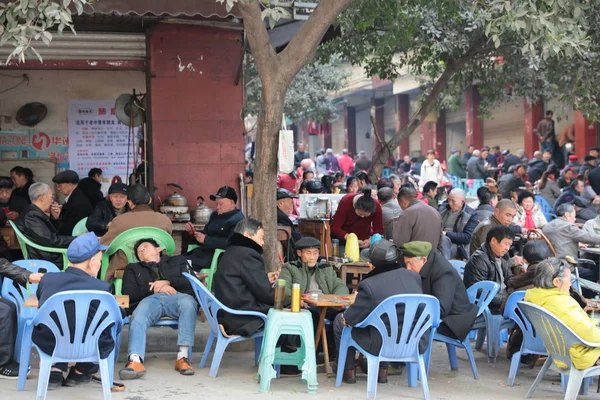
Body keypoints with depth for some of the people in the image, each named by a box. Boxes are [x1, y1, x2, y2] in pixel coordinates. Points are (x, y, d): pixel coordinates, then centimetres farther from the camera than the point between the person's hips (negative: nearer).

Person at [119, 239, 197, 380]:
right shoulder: (133, 268, 36)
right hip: (150, 298, 1)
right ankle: (135, 361, -59)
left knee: (188, 301, -38)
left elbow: (193, 282, 15)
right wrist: (153, 288, 2)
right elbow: (128, 293, 17)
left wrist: (167, 282, 0)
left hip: (176, 296, 0)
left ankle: (183, 356, -41)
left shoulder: (178, 261, 33)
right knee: (138, 316, -36)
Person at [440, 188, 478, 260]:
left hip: (458, 246, -4)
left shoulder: (471, 215, 1)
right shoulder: (443, 209, 17)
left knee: (444, 239, -37)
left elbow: (467, 237, -8)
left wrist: (446, 234, -14)